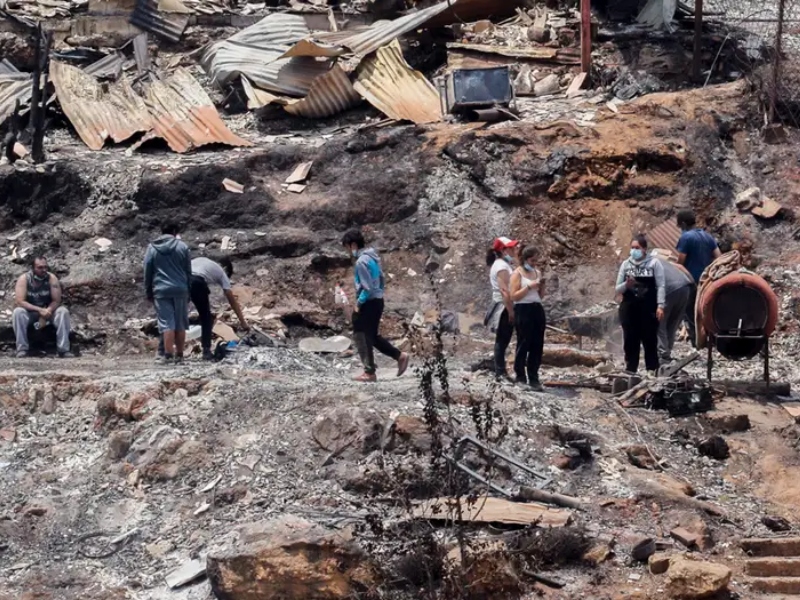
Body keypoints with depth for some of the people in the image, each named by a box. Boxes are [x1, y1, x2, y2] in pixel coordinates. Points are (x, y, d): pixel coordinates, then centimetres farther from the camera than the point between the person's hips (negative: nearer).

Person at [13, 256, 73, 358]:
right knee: (18, 312, -32)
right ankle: (22, 349, -29)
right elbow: (19, 301, -25)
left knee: (63, 311, -27)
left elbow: (56, 301, -14)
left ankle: (63, 349, -28)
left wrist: (46, 313, -32)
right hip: (30, 312, -1)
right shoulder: (24, 279, -17)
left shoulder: (52, 278, -14)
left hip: (47, 311, 1)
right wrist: (40, 310, -35)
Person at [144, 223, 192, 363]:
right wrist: (188, 291, 14)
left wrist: (148, 292, 13)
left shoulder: (152, 248, 5)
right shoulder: (182, 247, 4)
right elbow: (188, 272, 7)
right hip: (180, 289, 0)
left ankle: (168, 354, -10)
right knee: (180, 324, 7)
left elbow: (147, 272, 7)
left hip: (161, 290, 0)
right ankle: (179, 354, 9)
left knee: (167, 323, -3)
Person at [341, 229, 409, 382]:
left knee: (363, 337, -1)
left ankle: (369, 372, 3)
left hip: (368, 303, -9)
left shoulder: (361, 261, -18)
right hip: (378, 301, 9)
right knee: (373, 336, 17)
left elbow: (367, 288, -22)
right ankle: (400, 356, 14)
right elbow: (381, 282, 17)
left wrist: (358, 303, -12)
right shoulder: (373, 257, 11)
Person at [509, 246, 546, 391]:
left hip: (537, 309, 6)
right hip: (523, 310, -6)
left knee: (537, 346, 4)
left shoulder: (537, 273, 16)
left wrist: (541, 287, 1)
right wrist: (529, 287, -16)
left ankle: (534, 379, 8)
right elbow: (513, 296, -11)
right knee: (523, 345, -3)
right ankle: (520, 378, 3)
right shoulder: (517, 273, -3)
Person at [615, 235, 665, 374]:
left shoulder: (654, 263, 2)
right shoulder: (626, 264, 10)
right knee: (630, 340, 3)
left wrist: (660, 306, -13)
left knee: (650, 340, 0)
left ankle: (652, 370, 3)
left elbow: (660, 286, -2)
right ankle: (630, 370, 7)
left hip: (648, 308, -3)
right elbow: (618, 289, 11)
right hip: (629, 308, 3)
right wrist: (626, 285, -12)